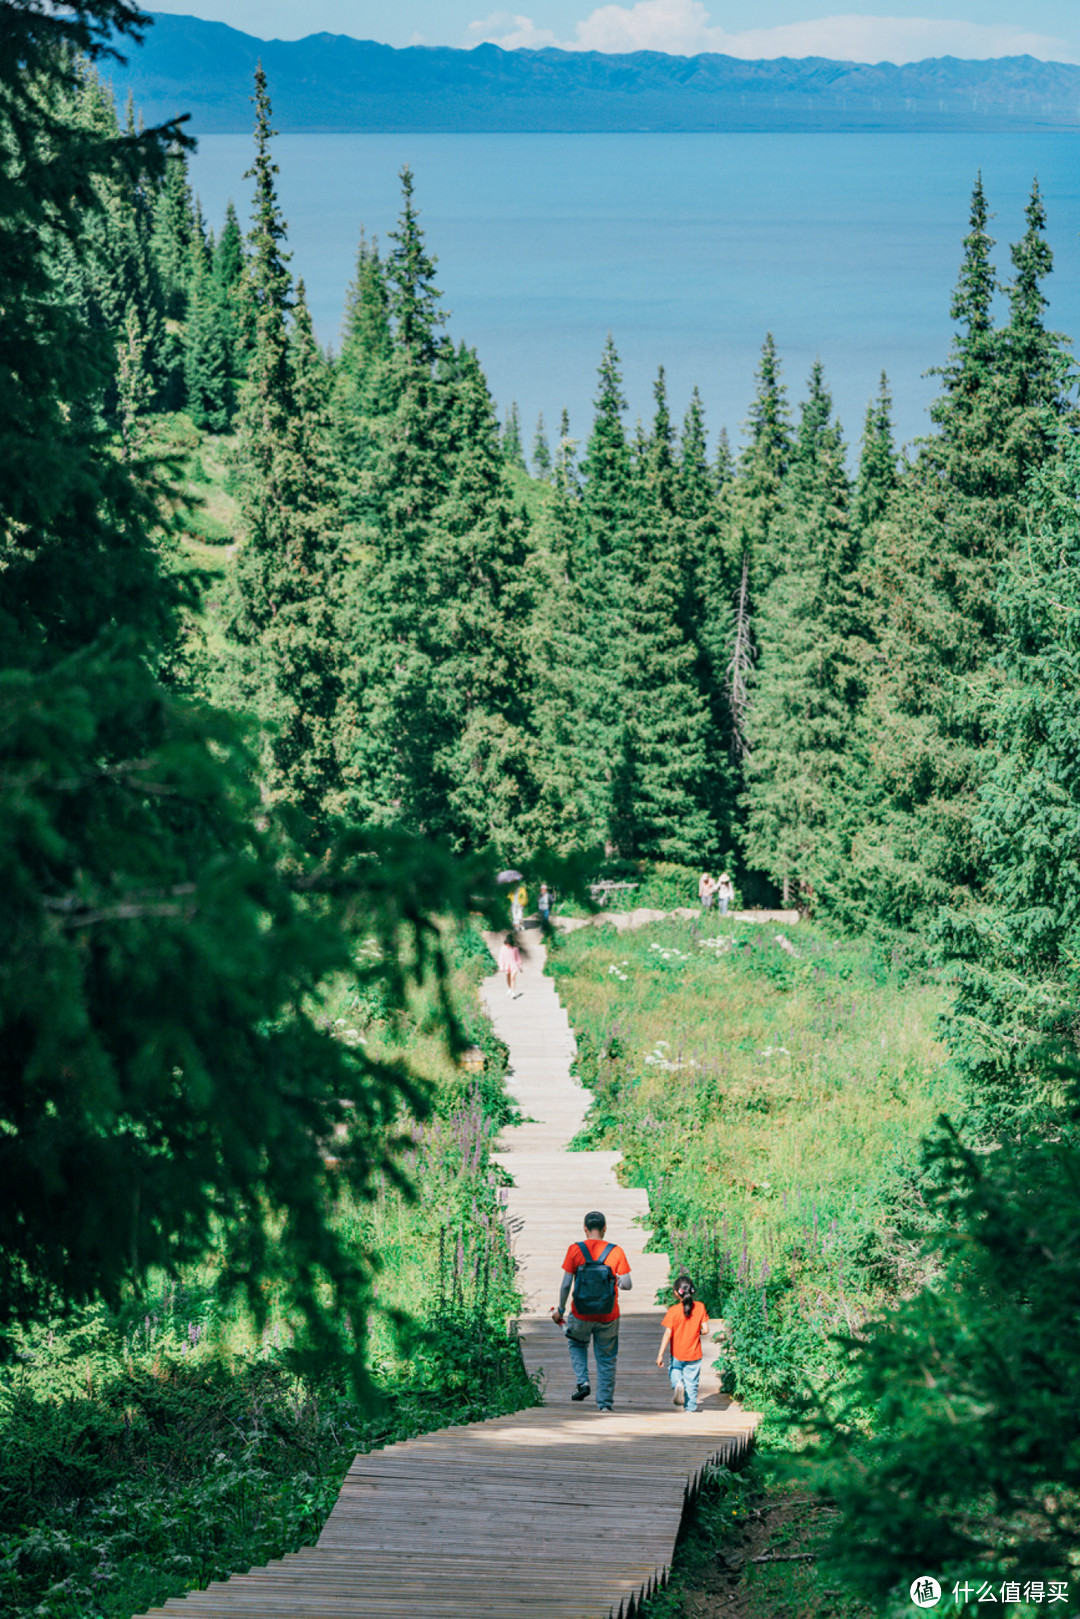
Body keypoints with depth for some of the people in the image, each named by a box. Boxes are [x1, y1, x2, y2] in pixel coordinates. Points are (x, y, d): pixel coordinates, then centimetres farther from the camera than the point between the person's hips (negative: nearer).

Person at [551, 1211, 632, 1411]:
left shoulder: (575, 1250, -7)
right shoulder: (616, 1252, -6)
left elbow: (566, 1284, -7)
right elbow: (627, 1285, -8)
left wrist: (560, 1309, 5)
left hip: (581, 1314, 0)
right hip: (608, 1317, 0)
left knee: (577, 1344, 28)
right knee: (606, 1359, 14)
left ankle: (583, 1382, 10)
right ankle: (604, 1402, 15)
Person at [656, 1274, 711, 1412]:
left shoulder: (673, 1311, -15)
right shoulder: (700, 1307, -8)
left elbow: (668, 1334, -17)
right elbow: (705, 1330, -7)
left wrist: (660, 1355, -15)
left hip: (677, 1354, -1)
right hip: (694, 1354, 1)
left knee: (674, 1369, 25)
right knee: (691, 1382, 13)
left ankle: (677, 1384, -2)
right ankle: (691, 1407, 14)